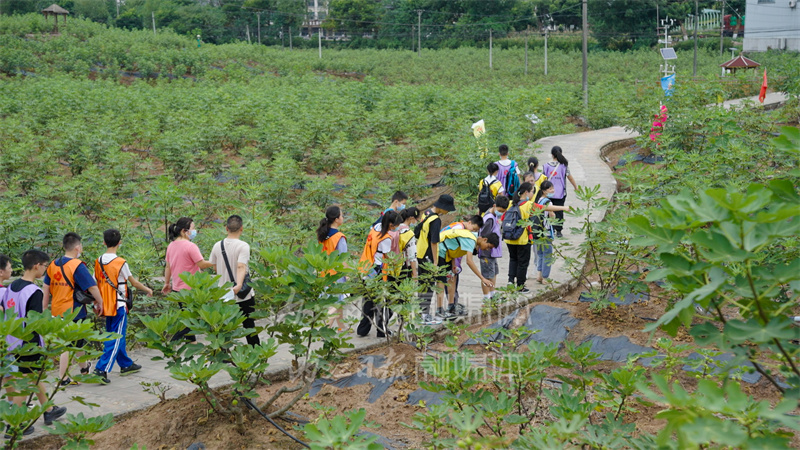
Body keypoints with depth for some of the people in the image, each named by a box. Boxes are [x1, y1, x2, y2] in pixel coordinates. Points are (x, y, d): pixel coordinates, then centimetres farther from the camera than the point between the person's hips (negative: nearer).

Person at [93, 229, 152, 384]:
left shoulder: (99, 261, 2)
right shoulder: (121, 263, -15)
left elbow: (96, 283, 7)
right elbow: (134, 282, -4)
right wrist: (147, 290, 13)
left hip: (106, 305, 7)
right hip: (118, 306, -7)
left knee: (115, 336, 18)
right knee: (116, 339, -3)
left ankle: (126, 365, 31)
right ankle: (102, 369, -12)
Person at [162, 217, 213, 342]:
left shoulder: (171, 245, 5)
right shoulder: (190, 246, -20)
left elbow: (168, 266, 12)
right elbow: (202, 264, -18)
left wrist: (167, 283, 21)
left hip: (177, 288, 9)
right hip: (190, 289, -9)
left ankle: (191, 341, 31)